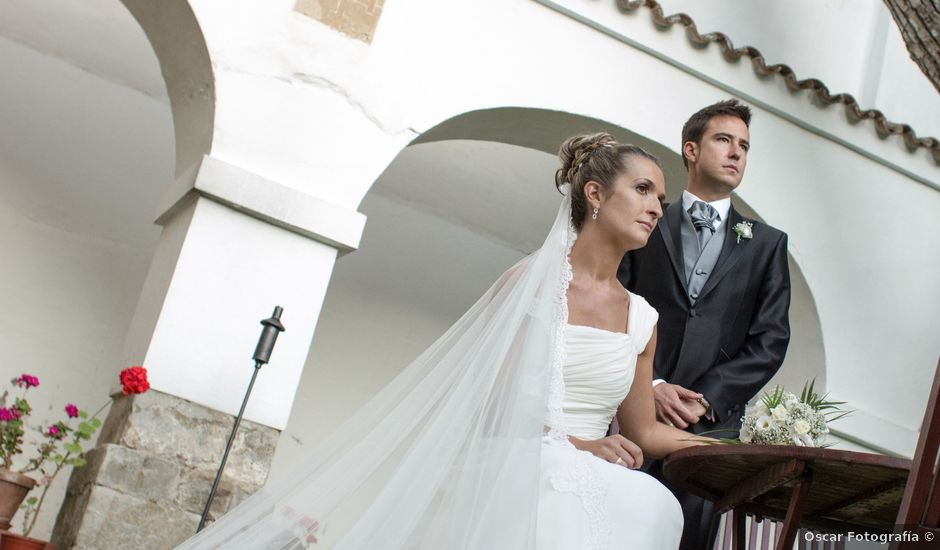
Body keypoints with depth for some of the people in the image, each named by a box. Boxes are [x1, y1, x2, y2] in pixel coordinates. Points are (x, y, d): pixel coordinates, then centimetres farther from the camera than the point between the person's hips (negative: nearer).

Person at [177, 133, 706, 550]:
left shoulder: (642, 318, 17)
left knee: (652, 507, -32)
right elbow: (487, 400, -3)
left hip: (587, 495, 5)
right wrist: (570, 442, -12)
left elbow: (643, 432, 17)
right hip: (509, 482, -5)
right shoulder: (532, 280, 2)